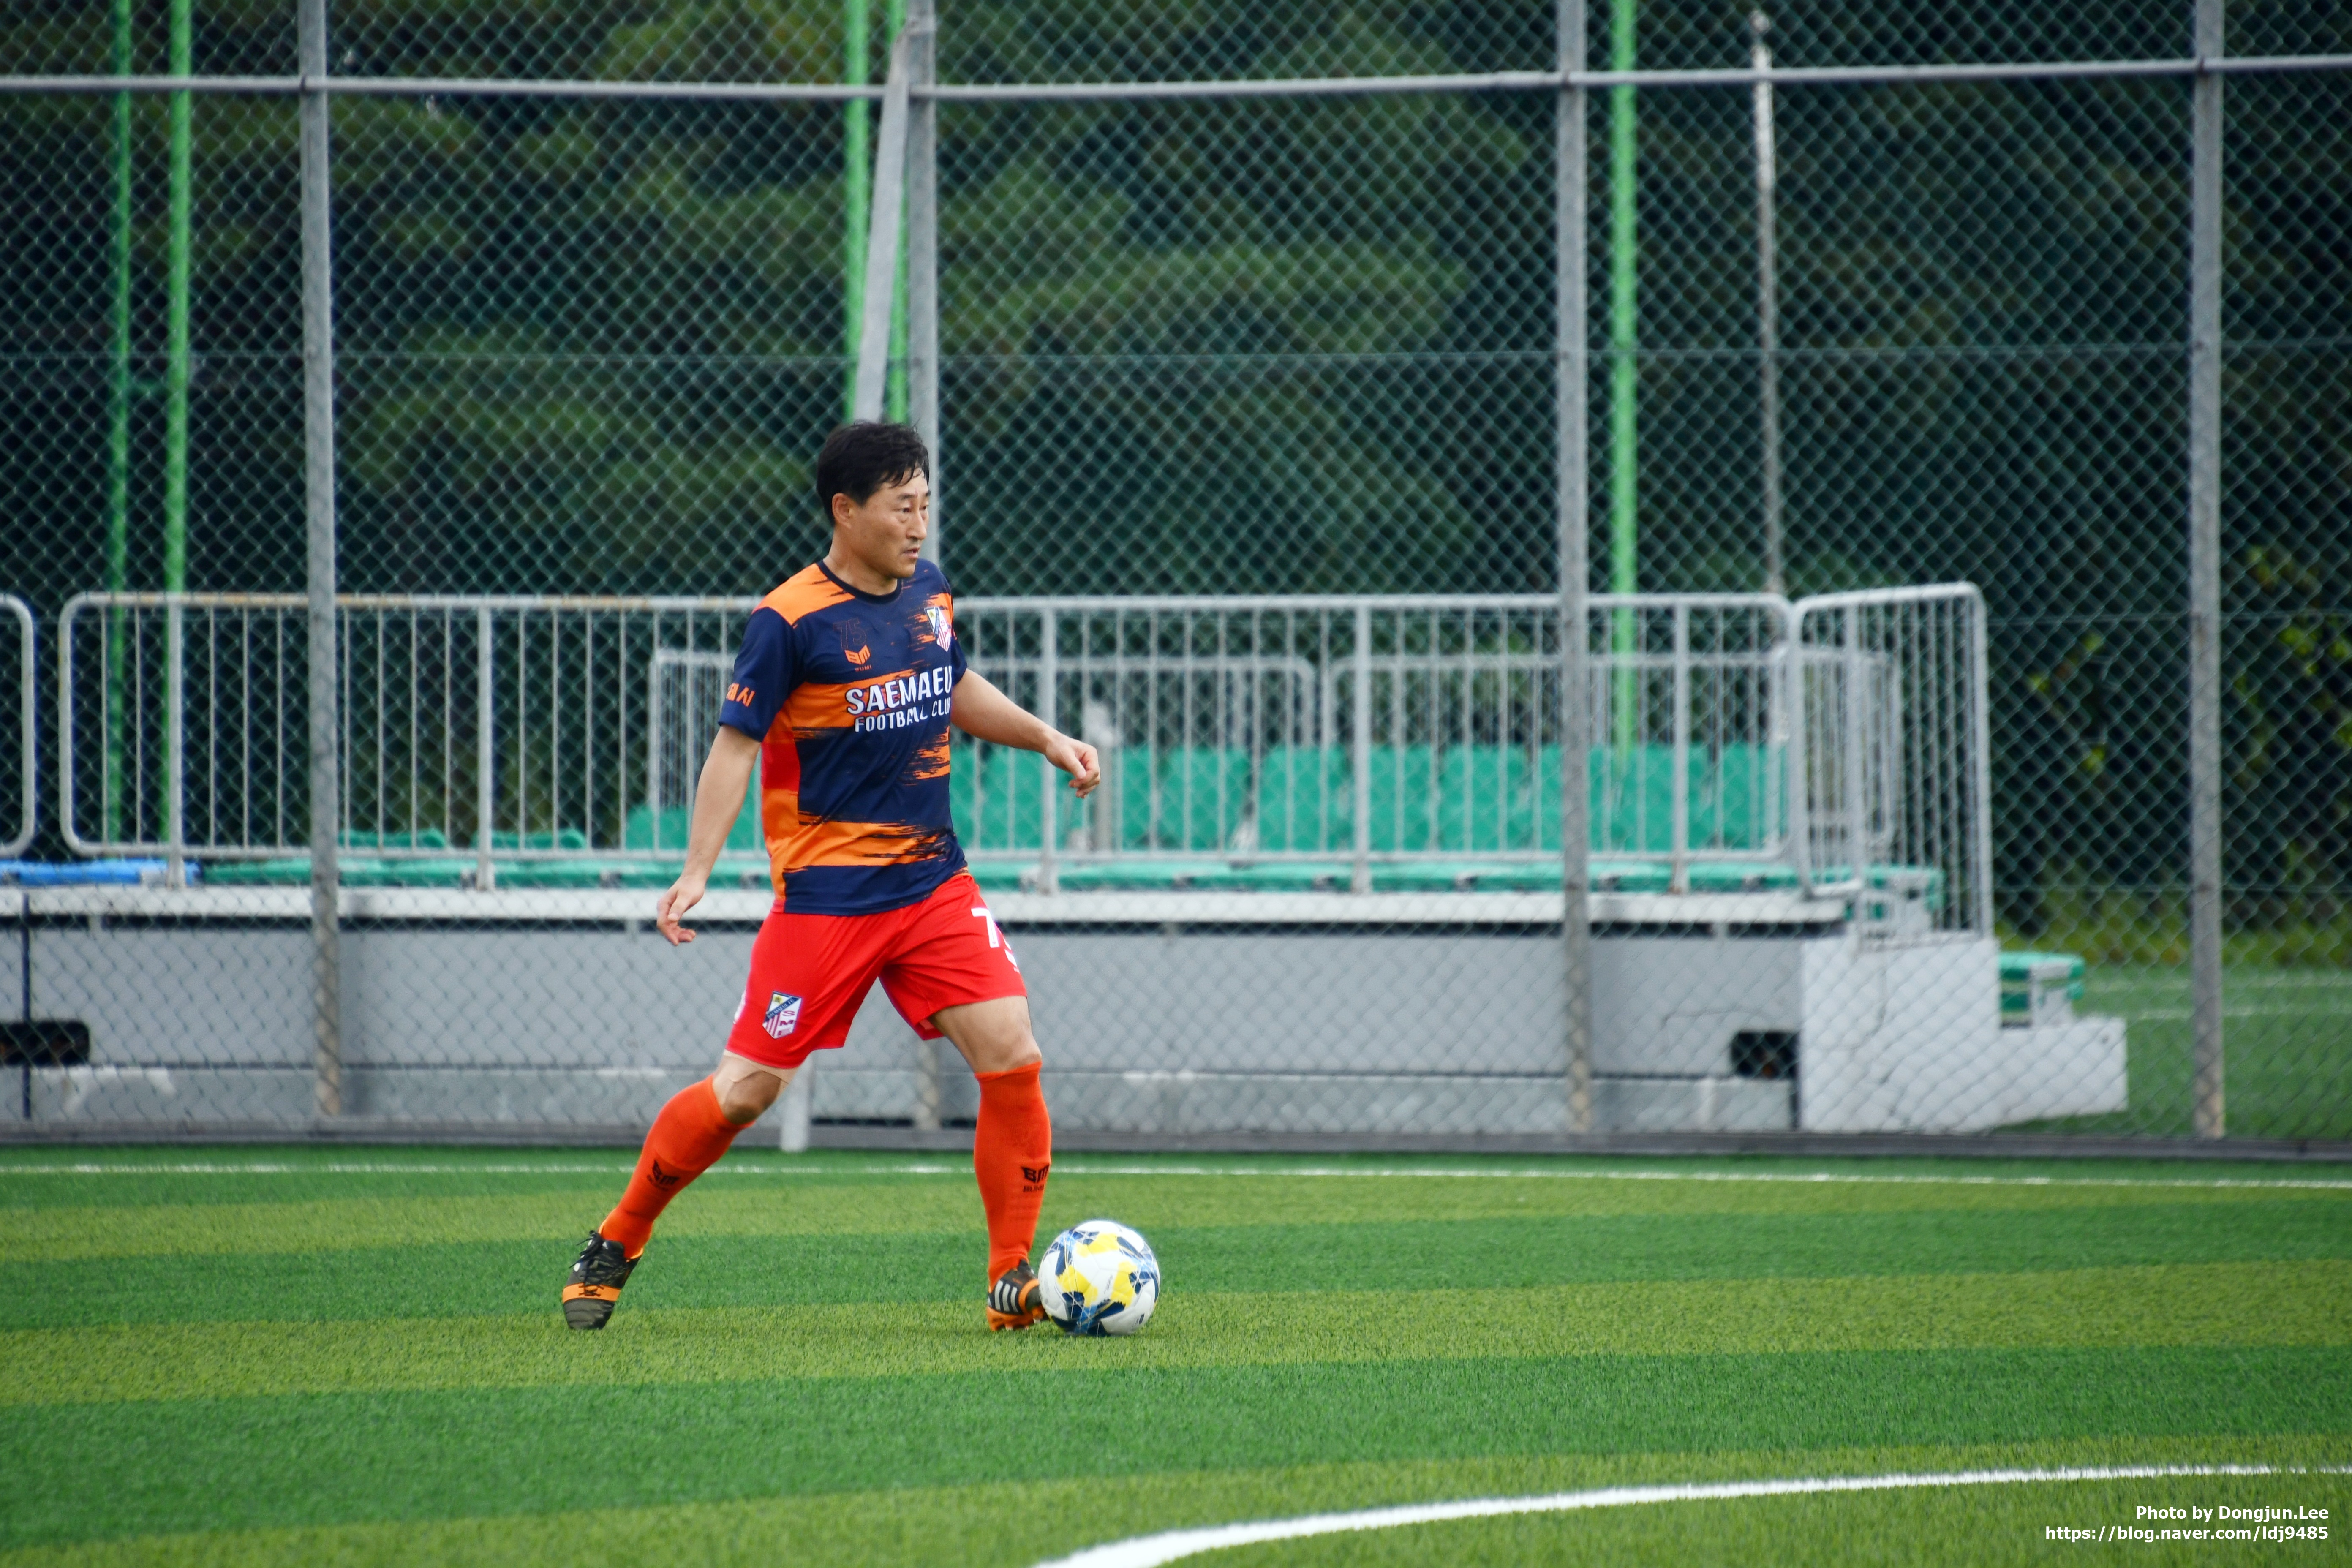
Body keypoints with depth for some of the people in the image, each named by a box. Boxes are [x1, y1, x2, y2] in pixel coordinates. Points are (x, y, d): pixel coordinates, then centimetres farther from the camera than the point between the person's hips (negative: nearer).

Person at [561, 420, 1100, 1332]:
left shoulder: (930, 593, 8)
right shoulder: (791, 621, -12)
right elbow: (735, 745, -11)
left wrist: (1045, 738, 15)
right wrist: (697, 870, -20)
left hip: (933, 878, 5)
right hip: (825, 894, -5)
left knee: (1012, 1057, -10)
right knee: (748, 1086, -3)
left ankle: (1014, 1281, -1)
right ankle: (614, 1246, 16)